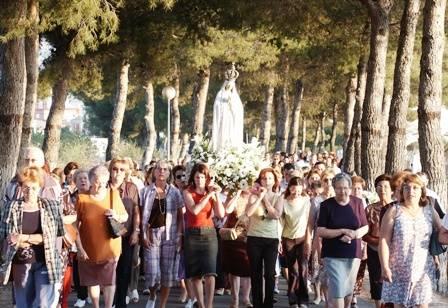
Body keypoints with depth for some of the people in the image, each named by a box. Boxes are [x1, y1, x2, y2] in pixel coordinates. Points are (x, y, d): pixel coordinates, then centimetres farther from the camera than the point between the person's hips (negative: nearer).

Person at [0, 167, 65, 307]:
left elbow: (51, 235, -6)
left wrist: (25, 238, -15)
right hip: (20, 264, 1)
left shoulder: (51, 206, 0)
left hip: (45, 263, -1)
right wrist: (38, 240, -12)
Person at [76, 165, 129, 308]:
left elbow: (125, 216, 8)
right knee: (92, 281, 12)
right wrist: (80, 248, -11)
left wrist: (116, 216, -14)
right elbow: (75, 225, -6)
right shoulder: (82, 198, -7)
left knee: (109, 281, 2)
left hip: (110, 248, 0)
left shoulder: (114, 194, -1)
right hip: (89, 250, 0)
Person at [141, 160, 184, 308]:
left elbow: (180, 216, 5)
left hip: (170, 235, 1)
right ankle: (152, 296, 23)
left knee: (167, 272, 1)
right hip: (152, 235, -1)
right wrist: (144, 235, -5)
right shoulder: (146, 191, 5)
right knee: (153, 272, -7)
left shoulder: (175, 192, 4)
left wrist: (180, 236, -4)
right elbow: (142, 215, 5)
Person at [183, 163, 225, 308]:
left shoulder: (211, 193, 7)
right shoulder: (188, 192, 0)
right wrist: (208, 195, -15)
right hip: (192, 234, 0)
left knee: (209, 272, -11)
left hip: (209, 233, 1)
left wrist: (216, 194, -9)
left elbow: (221, 214, -5)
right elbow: (195, 210, -18)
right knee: (195, 274, 4)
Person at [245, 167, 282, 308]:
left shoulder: (278, 197, 4)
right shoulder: (254, 195, 1)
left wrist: (265, 198, -9)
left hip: (272, 238, 0)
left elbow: (276, 215, -13)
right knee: (255, 273, 6)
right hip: (254, 238, 0)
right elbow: (248, 212, -16)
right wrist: (259, 197, -13)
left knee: (270, 273, -2)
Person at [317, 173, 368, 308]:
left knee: (348, 290, 13)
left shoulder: (357, 202, 1)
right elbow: (320, 231, -9)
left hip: (353, 254, 3)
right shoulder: (326, 205, -6)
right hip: (333, 255, -3)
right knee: (337, 290, -10)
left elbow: (365, 227, 7)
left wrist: (355, 234, -14)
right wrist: (343, 231, -18)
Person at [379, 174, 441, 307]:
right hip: (399, 270, -2)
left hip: (423, 270, 2)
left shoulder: (429, 211, 5)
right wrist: (385, 267, -14)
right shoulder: (394, 211, -4)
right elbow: (384, 240, -8)